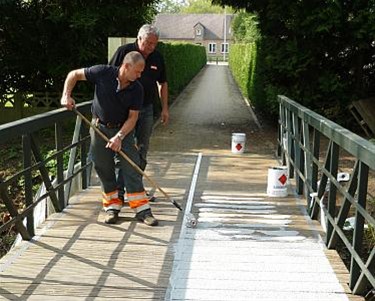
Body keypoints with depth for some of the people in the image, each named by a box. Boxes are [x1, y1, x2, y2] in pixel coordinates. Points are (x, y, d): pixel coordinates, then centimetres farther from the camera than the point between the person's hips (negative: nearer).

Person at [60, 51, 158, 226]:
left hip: (123, 129, 1)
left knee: (132, 168, -6)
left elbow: (132, 117, -10)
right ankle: (112, 206, 19)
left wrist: (119, 136, -22)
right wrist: (66, 96, -18)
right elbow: (74, 74, -5)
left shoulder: (137, 89, -12)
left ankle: (141, 209, -1)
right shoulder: (103, 73, -16)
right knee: (104, 169, 5)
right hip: (100, 127, 0)